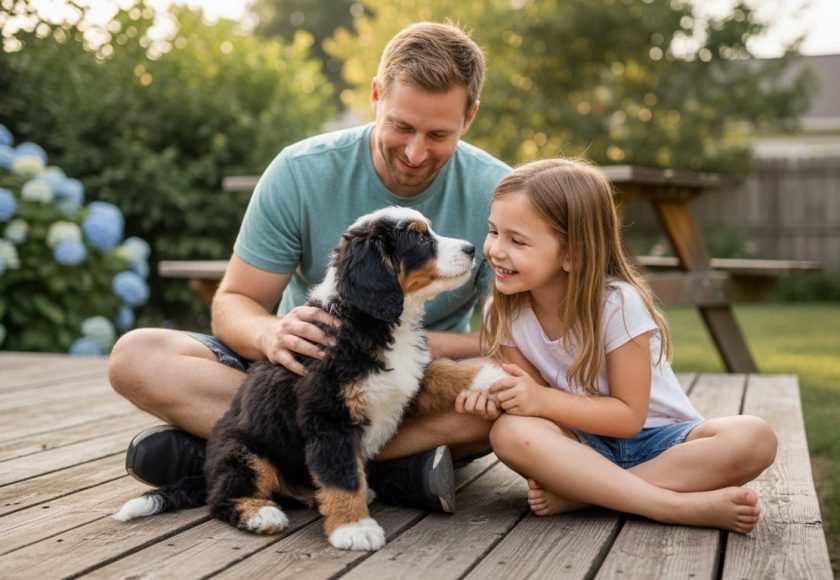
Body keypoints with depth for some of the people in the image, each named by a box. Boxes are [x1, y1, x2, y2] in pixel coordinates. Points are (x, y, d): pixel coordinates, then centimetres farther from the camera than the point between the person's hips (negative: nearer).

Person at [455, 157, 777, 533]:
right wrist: (500, 399, -27)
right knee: (510, 432, -32)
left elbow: (630, 415, -18)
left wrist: (543, 400, -29)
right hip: (583, 443, 2)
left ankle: (575, 493, -29)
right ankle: (681, 506, -33)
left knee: (753, 438, -31)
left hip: (657, 438, -1)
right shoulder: (504, 313, -6)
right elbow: (534, 396, -4)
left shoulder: (618, 304, -19)